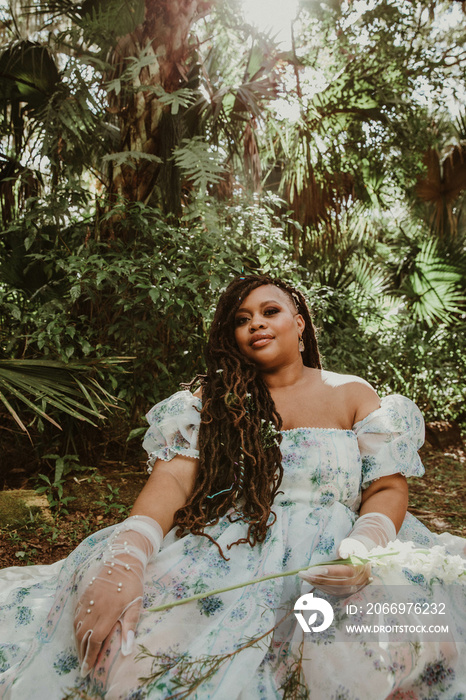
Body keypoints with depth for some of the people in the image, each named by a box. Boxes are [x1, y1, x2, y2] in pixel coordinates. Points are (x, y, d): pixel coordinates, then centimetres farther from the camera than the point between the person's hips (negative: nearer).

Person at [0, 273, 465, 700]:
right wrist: (125, 560, -24)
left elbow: (388, 488, 3)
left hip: (329, 557, 1)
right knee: (116, 648, -25)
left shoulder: (353, 395, 10)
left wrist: (363, 549, -21)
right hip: (220, 554, 0)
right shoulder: (212, 399, 9)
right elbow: (172, 479, -4)